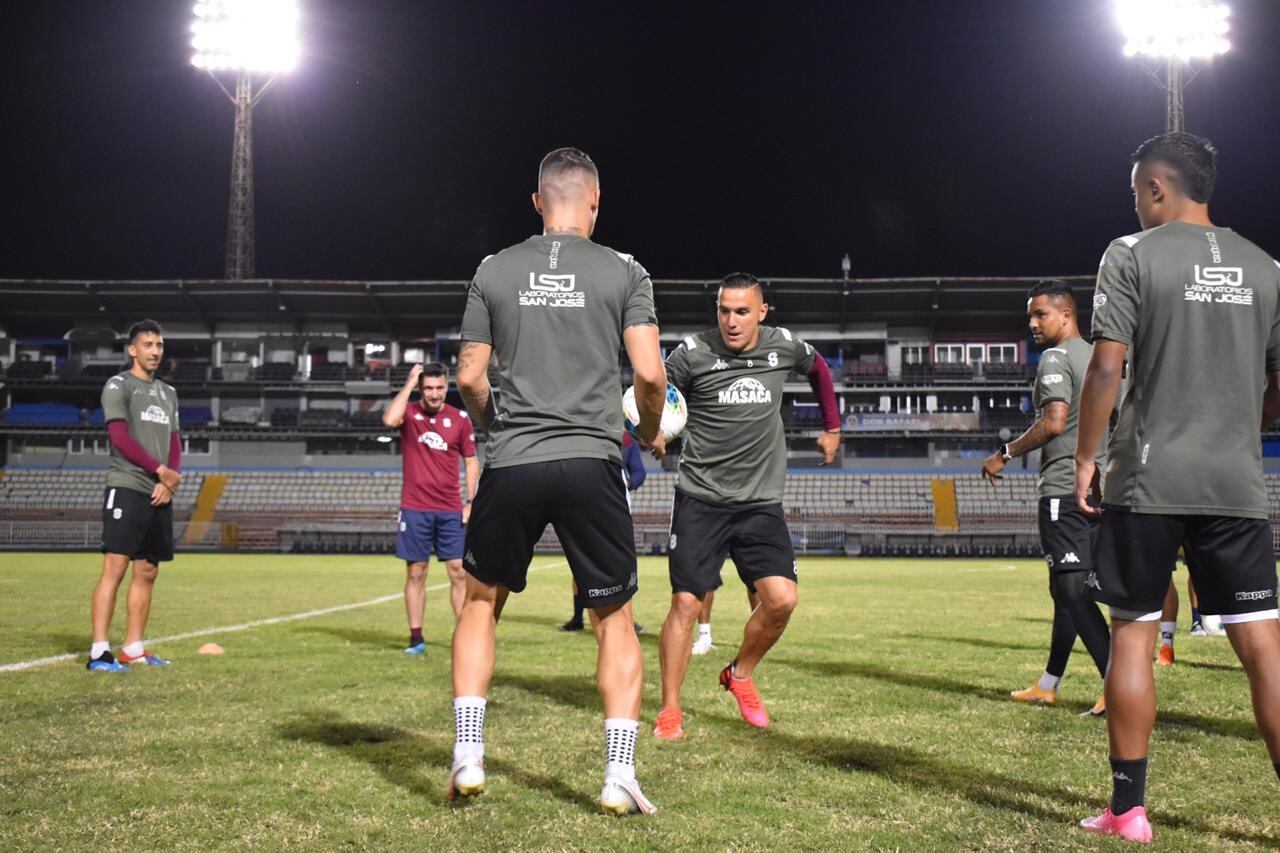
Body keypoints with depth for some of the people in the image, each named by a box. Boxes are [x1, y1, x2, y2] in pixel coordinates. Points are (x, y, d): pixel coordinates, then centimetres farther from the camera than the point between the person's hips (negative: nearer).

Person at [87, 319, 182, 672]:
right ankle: (99, 652, -13)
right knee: (115, 567, -12)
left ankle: (133, 649, 12)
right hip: (126, 489, -7)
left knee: (147, 571, 7)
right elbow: (120, 436, -11)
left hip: (160, 495, 7)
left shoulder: (168, 393, 20)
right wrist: (161, 470, -11)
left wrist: (170, 480, -1)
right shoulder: (118, 386, -1)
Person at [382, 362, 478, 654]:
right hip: (415, 509, -1)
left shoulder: (460, 419, 4)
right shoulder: (409, 413, -1)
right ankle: (416, 638, 9)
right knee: (416, 573, 3)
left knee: (459, 572, -1)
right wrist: (409, 384, -16)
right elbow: (390, 420, -25)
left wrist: (471, 501, 1)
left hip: (451, 510, 1)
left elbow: (471, 461, 10)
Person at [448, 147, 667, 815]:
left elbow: (470, 378, 6)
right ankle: (619, 776, 4)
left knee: (480, 602, 20)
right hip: (591, 461, -1)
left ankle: (467, 758, 14)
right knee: (615, 620, 10)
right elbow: (650, 373, -5)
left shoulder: (494, 271, 6)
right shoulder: (624, 272, 2)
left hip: (511, 463, 1)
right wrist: (650, 432, 15)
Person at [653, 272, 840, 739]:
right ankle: (669, 710, 9)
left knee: (781, 599, -10)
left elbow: (818, 367, 24)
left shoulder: (784, 346, 2)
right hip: (701, 499, -2)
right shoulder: (694, 352, -7)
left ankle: (741, 675, 18)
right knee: (686, 603, -7)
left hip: (761, 502, 3)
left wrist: (832, 427, 28)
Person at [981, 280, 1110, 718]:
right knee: (1067, 587, 15)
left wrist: (1005, 454, -9)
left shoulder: (1056, 357, -8)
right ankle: (1048, 685, 23)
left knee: (1072, 588, -11)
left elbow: (1054, 423, -18)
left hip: (1064, 486, -9)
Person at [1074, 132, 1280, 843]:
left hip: (1148, 482, -3)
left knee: (1132, 632, 6)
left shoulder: (1132, 254, -3)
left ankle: (1128, 808, 11)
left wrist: (1085, 457, -1)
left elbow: (1106, 367, -10)